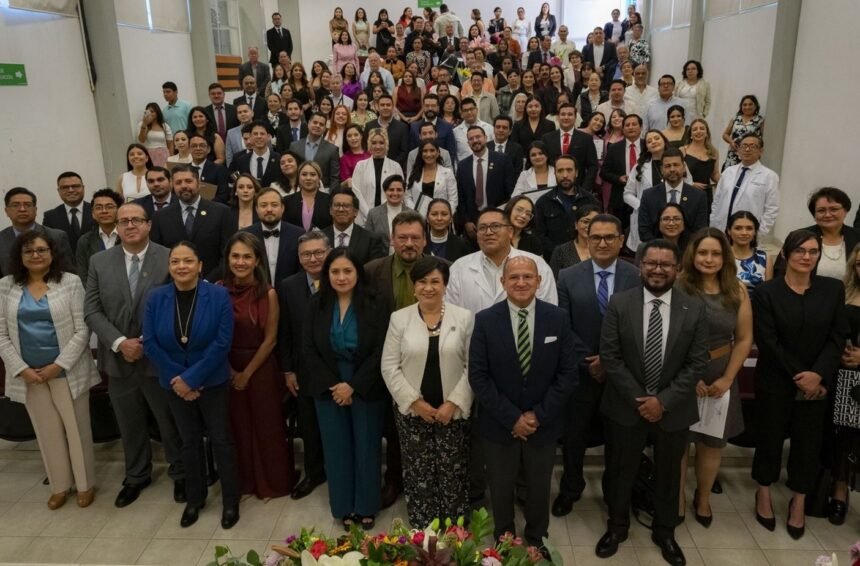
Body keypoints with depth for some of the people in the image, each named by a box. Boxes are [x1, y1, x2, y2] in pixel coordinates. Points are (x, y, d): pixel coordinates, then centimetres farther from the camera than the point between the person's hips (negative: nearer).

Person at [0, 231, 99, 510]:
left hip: (67, 370, -2)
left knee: (77, 429, 8)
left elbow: (82, 330, -9)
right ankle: (59, 485, 31)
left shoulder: (70, 282, -6)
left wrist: (58, 366, -14)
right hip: (28, 374, 3)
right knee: (48, 432, 14)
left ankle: (85, 484, 25)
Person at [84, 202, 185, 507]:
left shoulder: (169, 259, -7)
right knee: (129, 425, 18)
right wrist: (120, 342, -14)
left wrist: (148, 342, -15)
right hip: (118, 359, 3)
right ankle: (136, 476, 39)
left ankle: (180, 474, 33)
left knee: (171, 422, 12)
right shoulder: (99, 262, 2)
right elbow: (92, 311, -2)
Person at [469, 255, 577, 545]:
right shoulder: (485, 320, -11)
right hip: (499, 424, -1)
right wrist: (511, 417, -16)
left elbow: (568, 373, -7)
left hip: (543, 423, 1)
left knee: (539, 489, 19)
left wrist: (539, 415, -13)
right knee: (501, 489, 18)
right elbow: (478, 376, -12)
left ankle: (536, 541, 45)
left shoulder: (558, 318, -7)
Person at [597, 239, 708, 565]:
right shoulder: (619, 303, -9)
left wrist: (664, 400, -15)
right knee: (620, 470, 16)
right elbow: (609, 356, -10)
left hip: (673, 409, 1)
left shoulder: (694, 309, -6)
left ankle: (665, 531, 42)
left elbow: (697, 363, -7)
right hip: (626, 406, -1)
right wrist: (639, 398, -14)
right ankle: (617, 526, 39)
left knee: (669, 473, 19)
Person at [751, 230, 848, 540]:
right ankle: (764, 493, 29)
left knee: (809, 441, 9)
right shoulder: (766, 291, -7)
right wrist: (798, 375, -15)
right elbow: (767, 341, -11)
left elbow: (838, 337, -2)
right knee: (770, 436, 9)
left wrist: (818, 374, -15)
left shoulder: (833, 289, 1)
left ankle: (799, 502, 27)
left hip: (818, 382, 2)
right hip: (775, 381, -2)